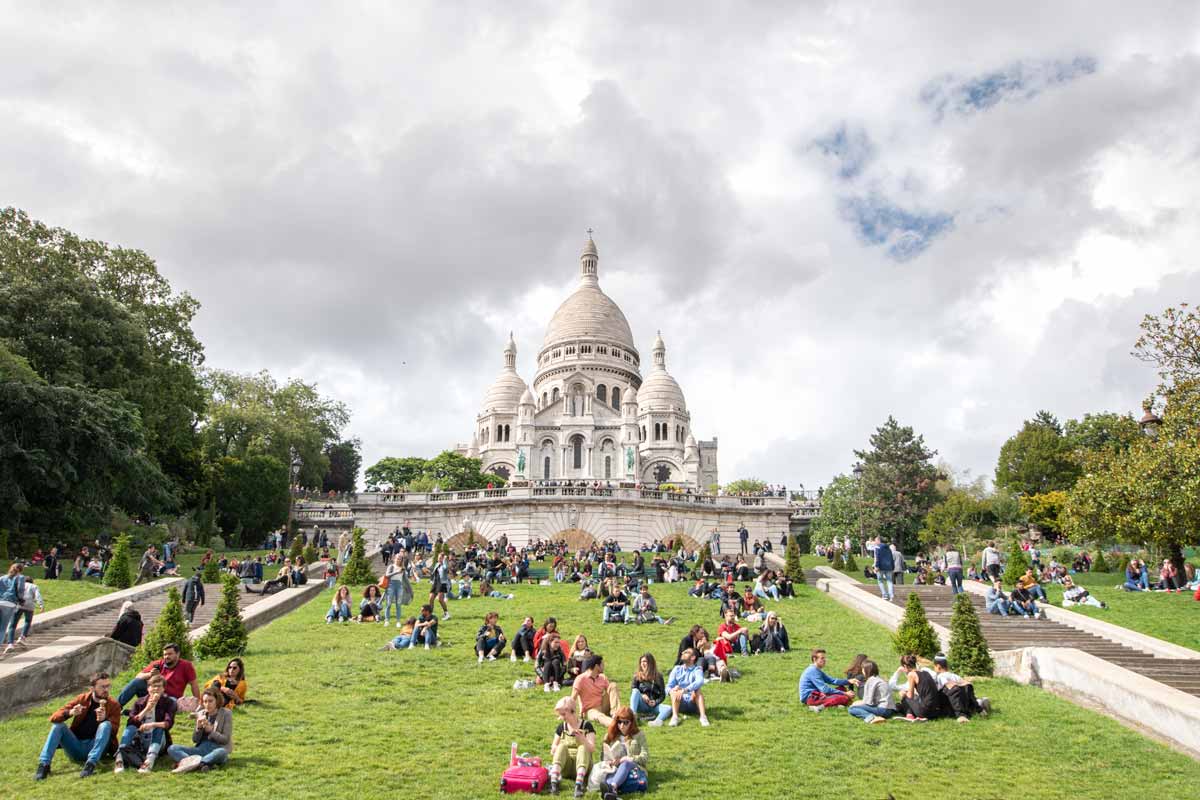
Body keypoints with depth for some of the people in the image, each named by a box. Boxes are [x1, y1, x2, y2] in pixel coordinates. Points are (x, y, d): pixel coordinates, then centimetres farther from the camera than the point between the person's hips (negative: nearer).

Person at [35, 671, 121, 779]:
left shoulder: (114, 705, 2)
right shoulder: (82, 699, 5)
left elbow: (113, 731, -8)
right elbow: (54, 718, -1)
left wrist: (103, 720, -29)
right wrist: (70, 713, -23)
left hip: (95, 747, -2)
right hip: (76, 747, 2)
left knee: (106, 725, -27)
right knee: (58, 725, -15)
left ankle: (91, 764, -38)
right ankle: (44, 765, -23)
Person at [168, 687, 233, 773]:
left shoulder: (226, 713, -1)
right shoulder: (200, 714, 10)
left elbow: (226, 739, -5)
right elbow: (195, 740, 10)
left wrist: (210, 730, -17)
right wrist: (198, 727, -9)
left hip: (218, 748, -5)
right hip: (201, 748, 5)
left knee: (222, 752, -40)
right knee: (172, 749, -16)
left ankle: (187, 762, -40)